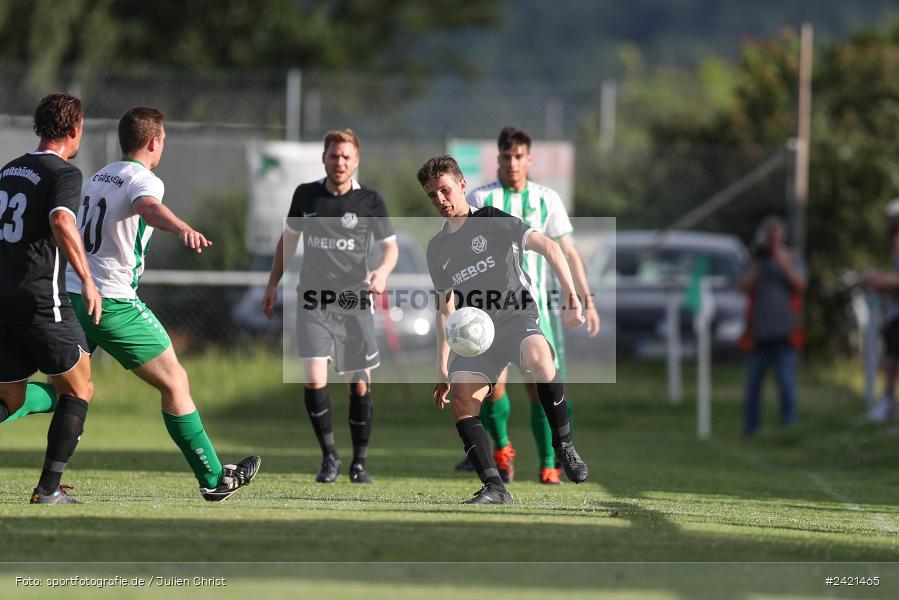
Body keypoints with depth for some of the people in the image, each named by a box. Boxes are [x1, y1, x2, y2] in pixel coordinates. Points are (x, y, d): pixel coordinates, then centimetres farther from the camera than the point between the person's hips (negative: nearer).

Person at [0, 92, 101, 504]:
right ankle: (49, 488, 1)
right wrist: (86, 279, -25)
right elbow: (62, 223, -26)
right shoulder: (64, 174, -8)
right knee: (77, 392, 9)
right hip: (40, 297, -7)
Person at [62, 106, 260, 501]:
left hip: (70, 293, 7)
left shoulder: (96, 179, 18)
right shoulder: (142, 179, -9)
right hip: (112, 302, -7)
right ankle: (213, 479, 8)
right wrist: (183, 229, -54)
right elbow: (147, 207, -33)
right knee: (175, 383, 4)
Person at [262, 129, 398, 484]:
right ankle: (329, 458, 0)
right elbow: (289, 238, 18)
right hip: (313, 300, 1)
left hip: (354, 302, -1)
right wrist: (273, 284, 16)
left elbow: (390, 246, 5)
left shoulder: (369, 201, -2)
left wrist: (382, 272, -16)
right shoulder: (306, 195, 3)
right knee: (314, 379, -15)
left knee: (360, 385, -1)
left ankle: (359, 463, 15)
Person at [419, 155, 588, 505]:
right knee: (460, 400, -20)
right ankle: (494, 488, -21)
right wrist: (442, 367, 20)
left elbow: (548, 247, -6)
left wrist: (570, 294, -19)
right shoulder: (437, 248, 17)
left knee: (538, 357, -38)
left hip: (519, 320, -5)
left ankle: (564, 446, -21)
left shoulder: (492, 221, 1)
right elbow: (446, 306, 24)